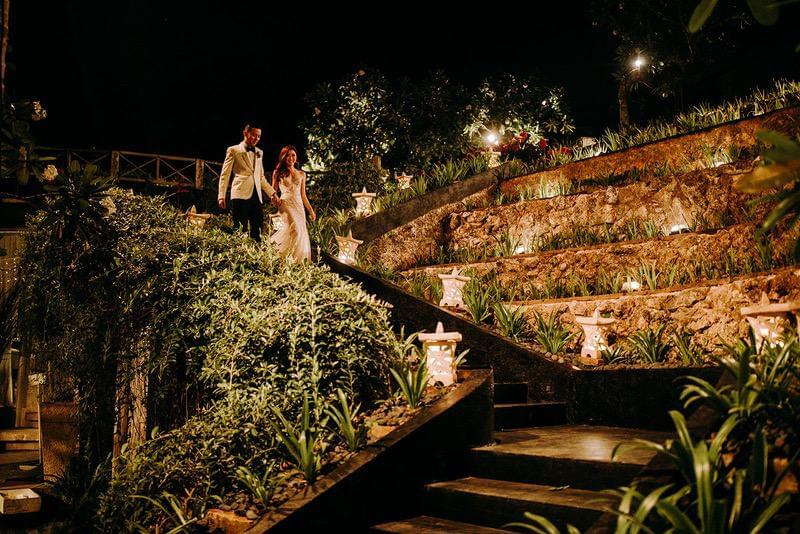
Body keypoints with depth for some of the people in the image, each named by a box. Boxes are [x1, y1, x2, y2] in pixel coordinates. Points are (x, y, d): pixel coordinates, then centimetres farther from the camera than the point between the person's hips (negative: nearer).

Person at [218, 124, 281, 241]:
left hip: (256, 195, 5)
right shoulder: (234, 150, 6)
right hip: (241, 194, -5)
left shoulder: (259, 152, 22)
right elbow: (225, 174, 3)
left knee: (257, 230, -2)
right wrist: (221, 196, -6)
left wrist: (272, 193, 15)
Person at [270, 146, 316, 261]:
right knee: (295, 230, -22)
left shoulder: (301, 174, 15)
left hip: (299, 205, 4)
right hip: (286, 203, -4)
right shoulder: (278, 173, 9)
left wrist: (311, 210, 16)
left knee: (301, 232, -6)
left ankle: (299, 260, 2)